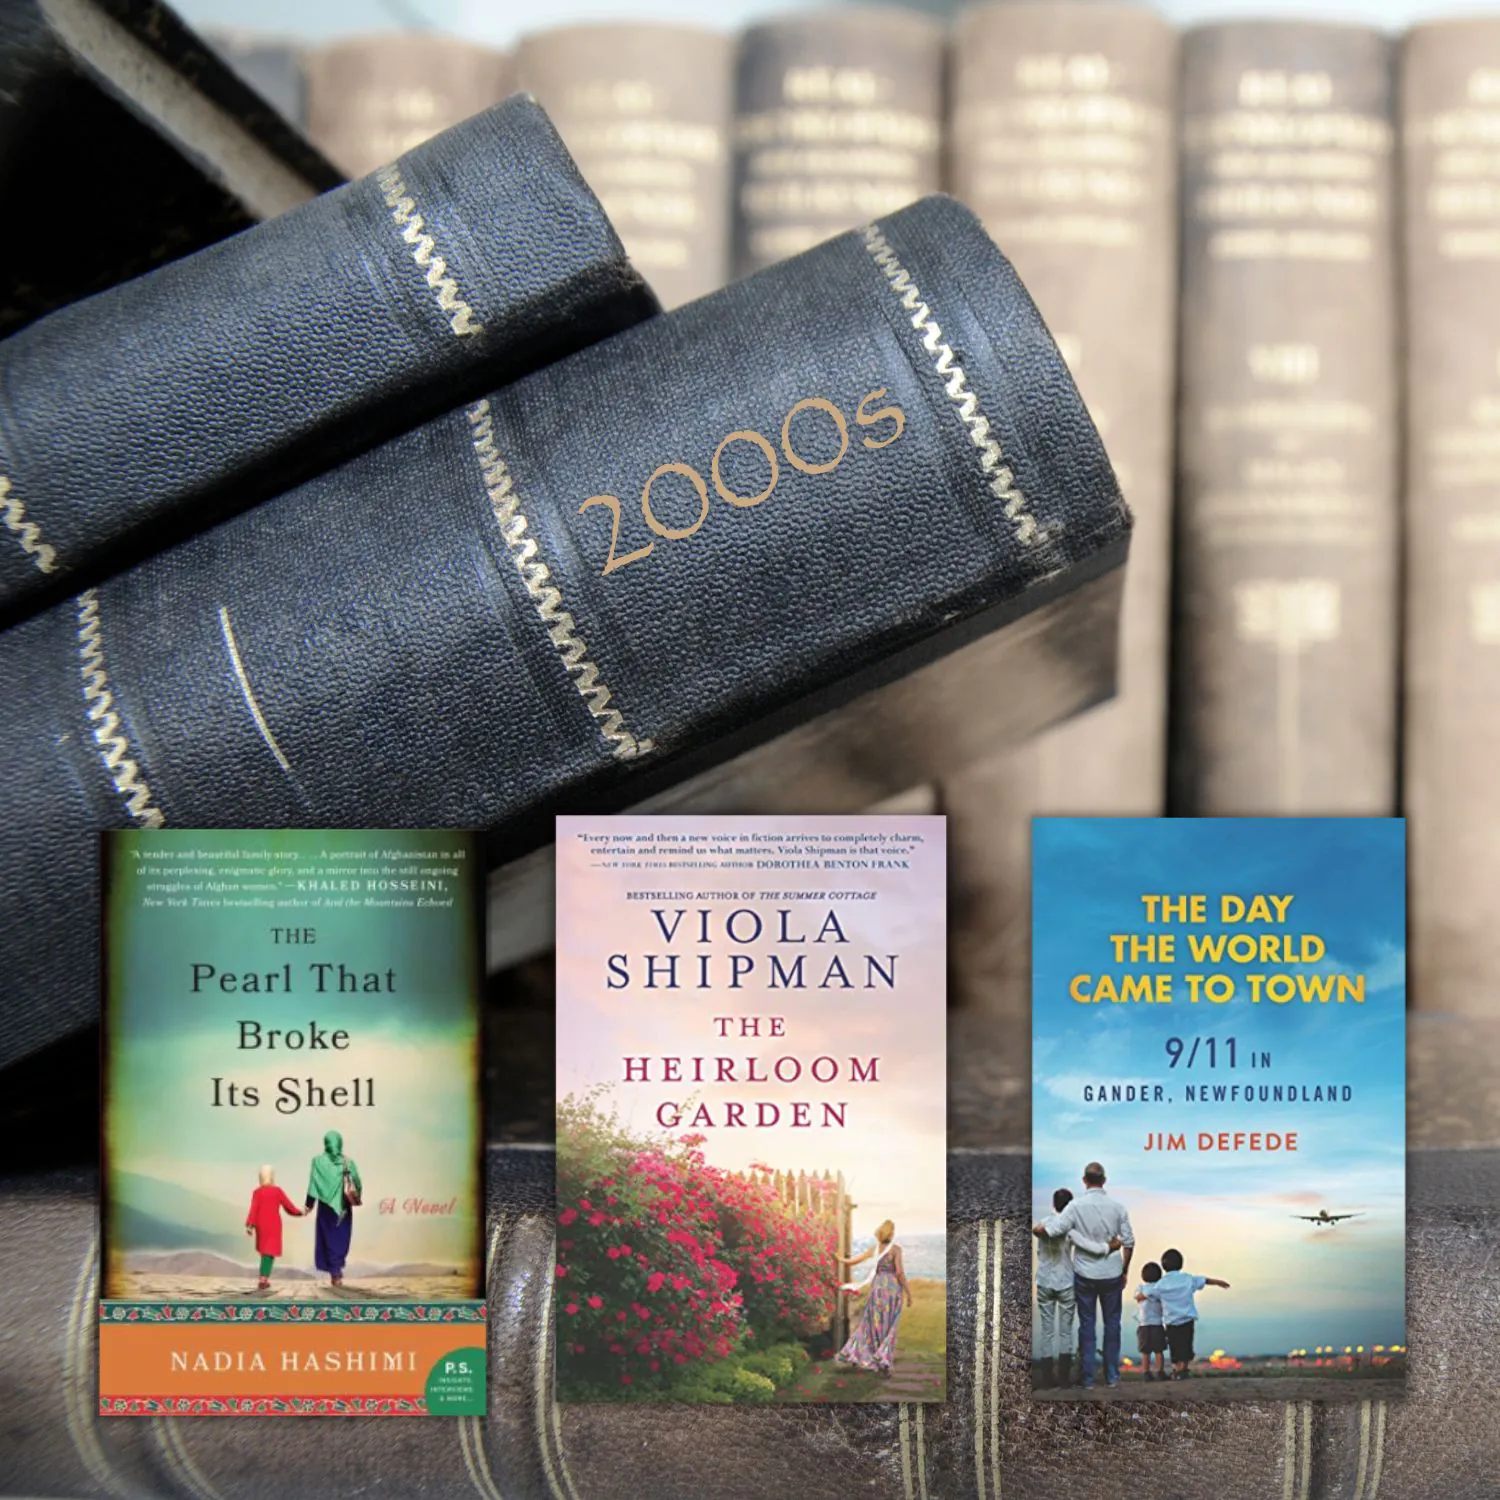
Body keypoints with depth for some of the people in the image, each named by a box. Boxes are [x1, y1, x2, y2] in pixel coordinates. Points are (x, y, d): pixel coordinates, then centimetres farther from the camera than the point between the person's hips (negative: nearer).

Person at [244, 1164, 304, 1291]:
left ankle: (264, 1277, 24)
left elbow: (253, 1209, -11)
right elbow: (288, 1205, 0)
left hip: (261, 1225, 2)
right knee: (270, 1251, -1)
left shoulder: (257, 1192, -5)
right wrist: (299, 1212, 16)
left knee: (264, 1250, 18)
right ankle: (264, 1279, -14)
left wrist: (250, 1225, -11)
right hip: (274, 1226, -2)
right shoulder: (277, 1191, -6)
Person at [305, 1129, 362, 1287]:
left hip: (326, 1205, -1)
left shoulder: (318, 1160, -6)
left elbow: (313, 1184, -7)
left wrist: (309, 1204, 1)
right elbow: (357, 1184, 0)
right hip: (343, 1207, 1)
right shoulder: (348, 1161, -1)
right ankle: (338, 1267, 18)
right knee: (341, 1237, 15)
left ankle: (335, 1271, 0)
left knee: (329, 1238, 6)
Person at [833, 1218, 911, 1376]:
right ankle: (883, 1363, 0)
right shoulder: (895, 1249, -8)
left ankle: (856, 1356, 15)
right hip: (893, 1288, -3)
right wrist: (908, 1293, -7)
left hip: (877, 1287, 3)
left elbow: (854, 1261, 11)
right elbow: (899, 1272, -14)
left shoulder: (874, 1248, 4)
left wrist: (842, 1260, 32)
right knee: (889, 1328, 5)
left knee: (872, 1324, 15)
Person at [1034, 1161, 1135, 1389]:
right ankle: (1112, 1376, 18)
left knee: (1087, 1325, 7)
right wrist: (1125, 1270, 13)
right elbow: (1129, 1242, 0)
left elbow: (1052, 1230, -22)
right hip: (1112, 1275, 2)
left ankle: (1088, 1379, 10)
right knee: (1112, 1324, 13)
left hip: (1085, 1275, -2)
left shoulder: (1077, 1206, -13)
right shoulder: (1117, 1207, -5)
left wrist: (1036, 1228, -1)